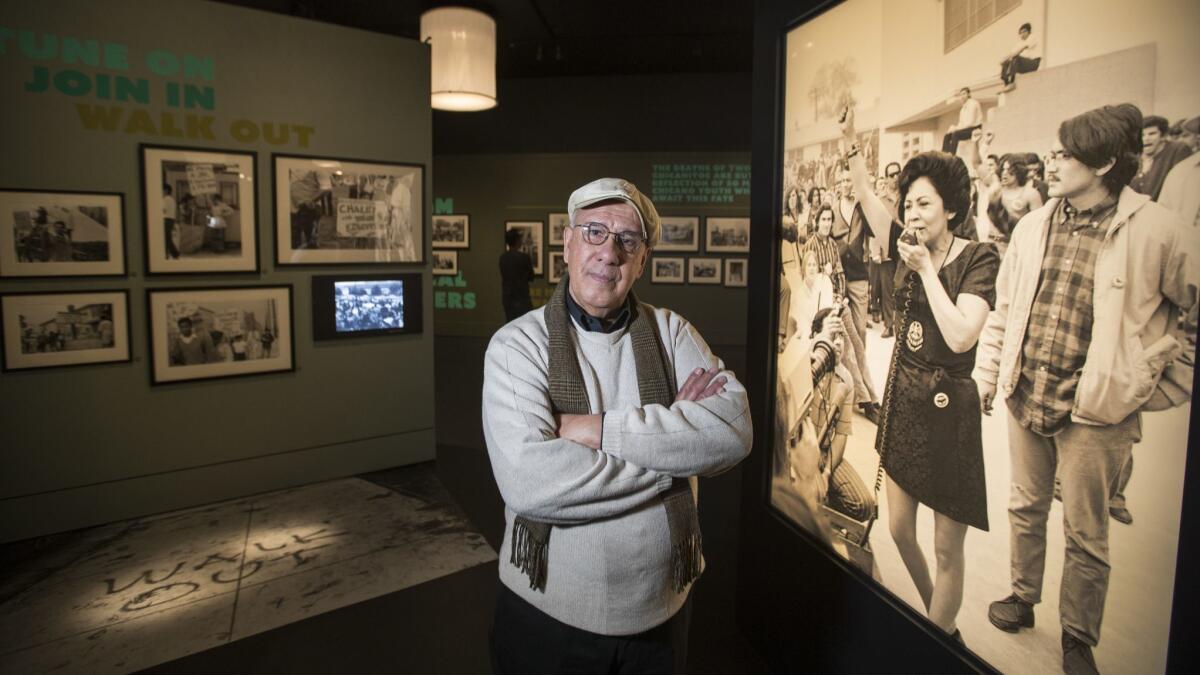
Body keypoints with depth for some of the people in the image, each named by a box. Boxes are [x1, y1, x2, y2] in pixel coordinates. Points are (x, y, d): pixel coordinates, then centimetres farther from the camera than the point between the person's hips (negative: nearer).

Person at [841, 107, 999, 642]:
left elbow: (960, 336, -25)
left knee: (947, 548, 5)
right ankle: (940, 621, 39)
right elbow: (868, 199, 12)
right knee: (899, 529, 15)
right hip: (902, 398, 6)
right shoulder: (911, 249, 4)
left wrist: (926, 269, -19)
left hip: (947, 406, -6)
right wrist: (851, 143, 8)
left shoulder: (978, 259, -12)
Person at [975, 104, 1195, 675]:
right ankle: (1023, 597, 42)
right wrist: (986, 375, 8)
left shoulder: (1154, 229, -11)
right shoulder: (1032, 226, 2)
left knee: (1084, 533, 9)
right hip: (1025, 397, 4)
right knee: (1025, 508, 20)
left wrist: (1147, 368, -3)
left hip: (1096, 410, -4)